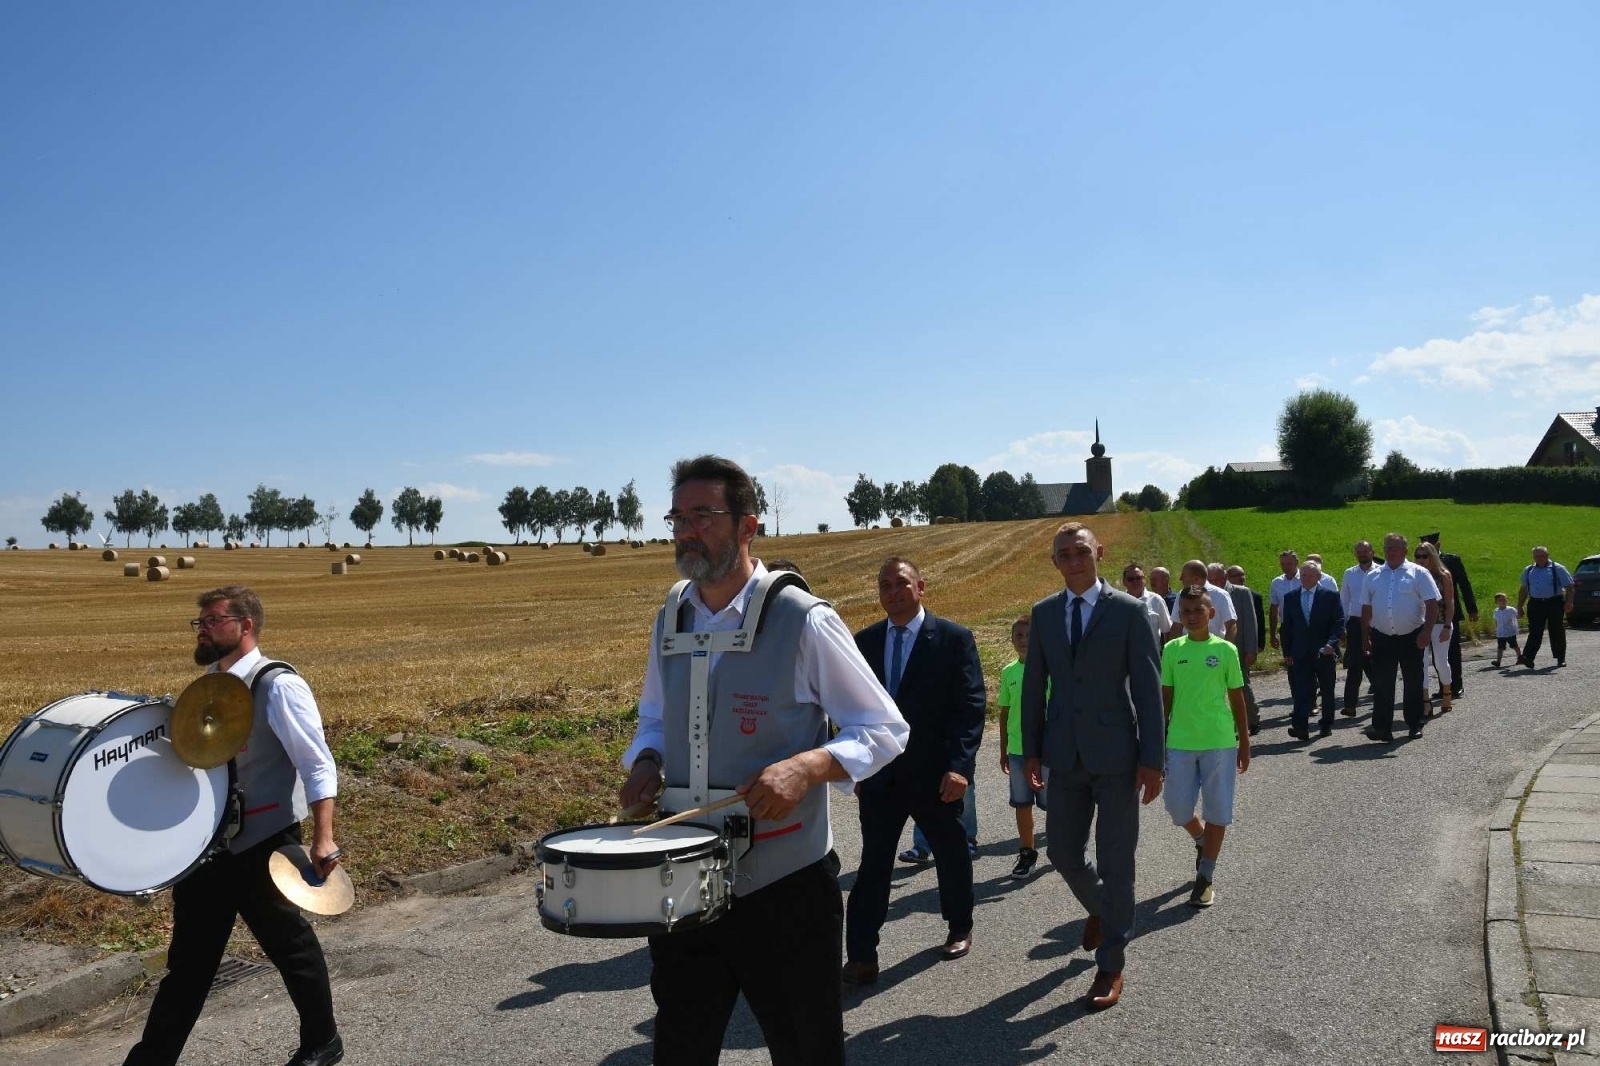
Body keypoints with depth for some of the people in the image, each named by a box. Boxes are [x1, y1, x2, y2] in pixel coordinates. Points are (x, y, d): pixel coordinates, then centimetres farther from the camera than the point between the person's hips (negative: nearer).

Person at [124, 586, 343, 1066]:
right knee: (189, 956, 15)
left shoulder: (278, 686, -17)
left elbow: (318, 766, -19)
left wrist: (323, 838, -25)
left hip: (264, 845, -7)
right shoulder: (208, 683, 6)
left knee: (290, 945, 10)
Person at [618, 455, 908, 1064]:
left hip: (785, 884, -5)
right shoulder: (671, 618, 5)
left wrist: (807, 766, -26)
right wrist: (646, 760, -2)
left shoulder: (803, 620, -13)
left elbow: (885, 731, -8)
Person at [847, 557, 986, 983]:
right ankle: (861, 955, 4)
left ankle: (959, 927, 39)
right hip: (879, 773, 2)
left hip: (934, 773, -2)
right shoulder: (864, 642, 4)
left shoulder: (955, 638, -7)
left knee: (950, 854, 16)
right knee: (873, 861, 0)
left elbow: (972, 705, -12)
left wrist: (959, 765, -20)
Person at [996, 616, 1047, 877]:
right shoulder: (1008, 672, 4)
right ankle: (1027, 852, 22)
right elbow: (1005, 713, 10)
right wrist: (1003, 751, 12)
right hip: (1017, 749, 3)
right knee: (1022, 804, 9)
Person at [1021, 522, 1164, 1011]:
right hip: (1065, 754, 4)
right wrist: (1031, 750, 7)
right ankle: (1101, 909, 42)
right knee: (1063, 852, 10)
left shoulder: (1129, 611, -6)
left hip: (1116, 753, -4)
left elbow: (1148, 688, -7)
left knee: (1115, 860, 4)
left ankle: (1111, 964, 18)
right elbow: (1033, 685, 9)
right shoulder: (1043, 613, 5)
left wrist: (1152, 759, -10)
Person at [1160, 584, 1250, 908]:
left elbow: (1236, 698, 4)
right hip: (1180, 743, 2)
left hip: (1219, 742, -2)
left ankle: (1205, 878, 14)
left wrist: (1244, 742, 5)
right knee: (1178, 808, 6)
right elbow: (1165, 698, 7)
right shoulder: (1172, 650, 2)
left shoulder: (1225, 650, -2)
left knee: (1217, 811, 3)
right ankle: (1202, 842, 37)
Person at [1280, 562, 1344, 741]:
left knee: (1327, 691, 11)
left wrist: (1331, 643, -19)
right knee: (1301, 690, -10)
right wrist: (1287, 652, 6)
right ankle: (1301, 727, -17)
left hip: (1325, 652, -1)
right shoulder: (1290, 598, 8)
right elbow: (1287, 627, 11)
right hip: (1300, 653, 2)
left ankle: (1327, 725, 23)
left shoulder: (1330, 595, 0)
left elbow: (1339, 622, -4)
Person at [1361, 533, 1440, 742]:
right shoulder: (1374, 576, 9)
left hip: (1411, 637, -2)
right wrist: (1365, 637, 10)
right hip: (1382, 638, 2)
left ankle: (1415, 725, 21)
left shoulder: (1418, 573, -1)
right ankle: (1382, 728, -6)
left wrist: (1427, 632, -17)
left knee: (1413, 682, 8)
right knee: (1382, 684, -4)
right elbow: (1366, 609, 13)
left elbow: (1432, 605, -6)